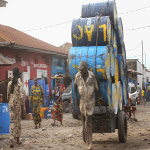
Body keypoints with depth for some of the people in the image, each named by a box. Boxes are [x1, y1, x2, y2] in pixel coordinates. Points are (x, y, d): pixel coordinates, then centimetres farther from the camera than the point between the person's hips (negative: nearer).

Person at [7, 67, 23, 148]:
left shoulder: (9, 83, 3)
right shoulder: (20, 83, -10)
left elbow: (8, 95, 7)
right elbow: (21, 95, -14)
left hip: (11, 103, 3)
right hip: (17, 103, -3)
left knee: (12, 121, 3)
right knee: (18, 121, 10)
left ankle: (11, 140, -10)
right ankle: (17, 139, 21)